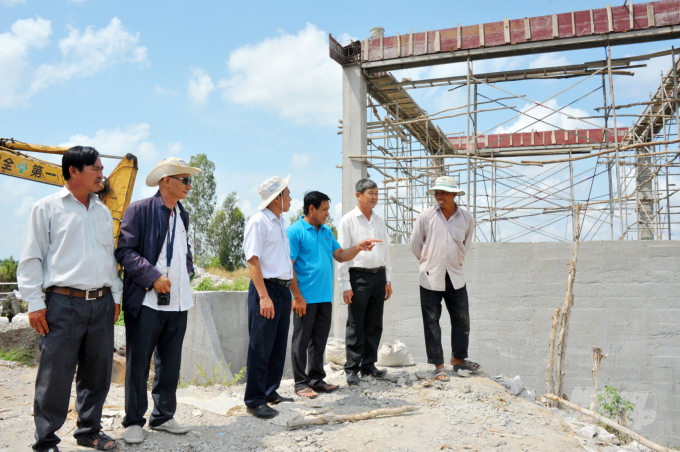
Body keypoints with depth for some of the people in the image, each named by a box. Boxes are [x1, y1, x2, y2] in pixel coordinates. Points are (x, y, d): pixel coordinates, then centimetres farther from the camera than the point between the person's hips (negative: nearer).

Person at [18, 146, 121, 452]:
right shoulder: (47, 208, 0)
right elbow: (31, 258, -2)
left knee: (97, 372, 11)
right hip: (64, 303, -5)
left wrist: (115, 295, 16)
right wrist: (34, 303, -7)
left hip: (101, 303, 5)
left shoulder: (102, 211, 16)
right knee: (55, 375, -1)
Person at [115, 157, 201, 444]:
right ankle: (134, 421, 19)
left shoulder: (183, 215, 15)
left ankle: (163, 416, 27)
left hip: (177, 302, 6)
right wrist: (153, 276, -19)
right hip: (146, 302, -6)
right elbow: (124, 251, -12)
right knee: (138, 364, 4)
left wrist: (187, 269, 9)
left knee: (170, 364, 13)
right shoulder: (139, 210, -6)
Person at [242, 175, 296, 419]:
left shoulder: (280, 222, 17)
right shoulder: (258, 221, -9)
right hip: (266, 289, -8)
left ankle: (270, 393, 27)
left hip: (283, 289, 9)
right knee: (260, 348, -2)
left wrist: (294, 293, 19)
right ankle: (254, 401, 8)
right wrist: (263, 296, -21)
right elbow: (252, 260, -16)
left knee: (278, 346, 14)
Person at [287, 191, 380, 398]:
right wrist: (297, 297, -16)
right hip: (305, 299, -7)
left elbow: (340, 255, 17)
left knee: (320, 341, 14)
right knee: (301, 342, 4)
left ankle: (317, 379, 25)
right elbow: (288, 266, -13)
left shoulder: (326, 231, 15)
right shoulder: (294, 231, -9)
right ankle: (300, 383, 15)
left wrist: (359, 247, -1)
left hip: (325, 297, 7)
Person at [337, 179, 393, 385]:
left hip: (379, 276, 6)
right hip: (359, 277, -5)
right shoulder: (348, 220, -3)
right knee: (356, 325, -1)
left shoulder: (379, 220, 14)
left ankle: (368, 365, 21)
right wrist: (345, 285, -11)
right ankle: (352, 369, 8)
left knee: (375, 324, 10)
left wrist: (388, 279, 14)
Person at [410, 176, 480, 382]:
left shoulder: (466, 218, 1)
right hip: (431, 278, -2)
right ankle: (438, 365, 14)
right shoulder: (426, 216, -5)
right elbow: (415, 244, 6)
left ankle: (458, 359, 29)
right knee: (431, 322, 2)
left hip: (455, 276, 2)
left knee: (462, 319, 9)